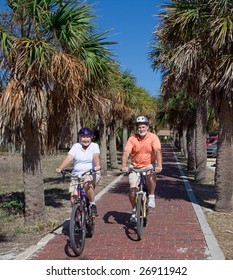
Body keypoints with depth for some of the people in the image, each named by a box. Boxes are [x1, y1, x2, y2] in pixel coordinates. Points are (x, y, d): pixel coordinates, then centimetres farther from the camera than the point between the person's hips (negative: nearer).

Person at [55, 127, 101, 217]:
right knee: (73, 198, -11)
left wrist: (97, 166, -39)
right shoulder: (76, 146, 6)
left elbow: (96, 156, -18)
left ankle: (93, 205, -12)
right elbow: (69, 158, -8)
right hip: (77, 175, 2)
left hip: (92, 174, -2)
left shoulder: (94, 146, 2)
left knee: (87, 183, -36)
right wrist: (60, 168, -24)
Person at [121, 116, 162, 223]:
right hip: (135, 167, 1)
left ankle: (151, 197, -12)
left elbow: (158, 151, -24)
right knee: (132, 189, -11)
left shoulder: (153, 137, -12)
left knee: (151, 176, -35)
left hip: (149, 165, -1)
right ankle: (134, 210, 12)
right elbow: (126, 153, -20)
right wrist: (124, 166, -36)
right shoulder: (132, 138, -11)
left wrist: (159, 165, -39)